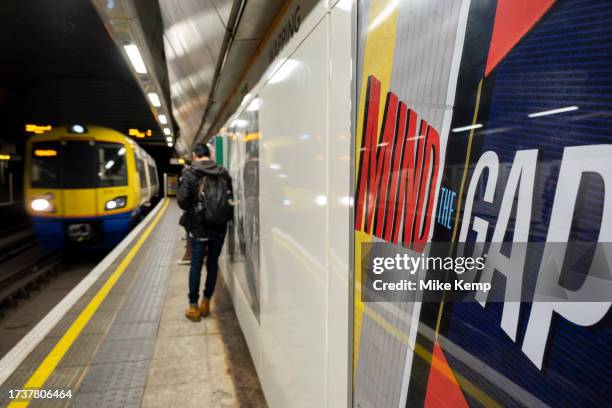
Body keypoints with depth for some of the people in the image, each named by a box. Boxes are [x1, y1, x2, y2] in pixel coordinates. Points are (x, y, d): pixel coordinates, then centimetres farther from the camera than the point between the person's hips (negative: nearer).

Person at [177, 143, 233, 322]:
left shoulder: (190, 173, -10)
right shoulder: (223, 173, 1)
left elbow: (182, 201, -14)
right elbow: (231, 199, 2)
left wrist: (192, 210, 6)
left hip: (198, 228, -3)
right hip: (219, 227, 3)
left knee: (196, 265, 7)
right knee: (213, 263, 13)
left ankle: (193, 307, 14)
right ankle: (206, 303, 23)